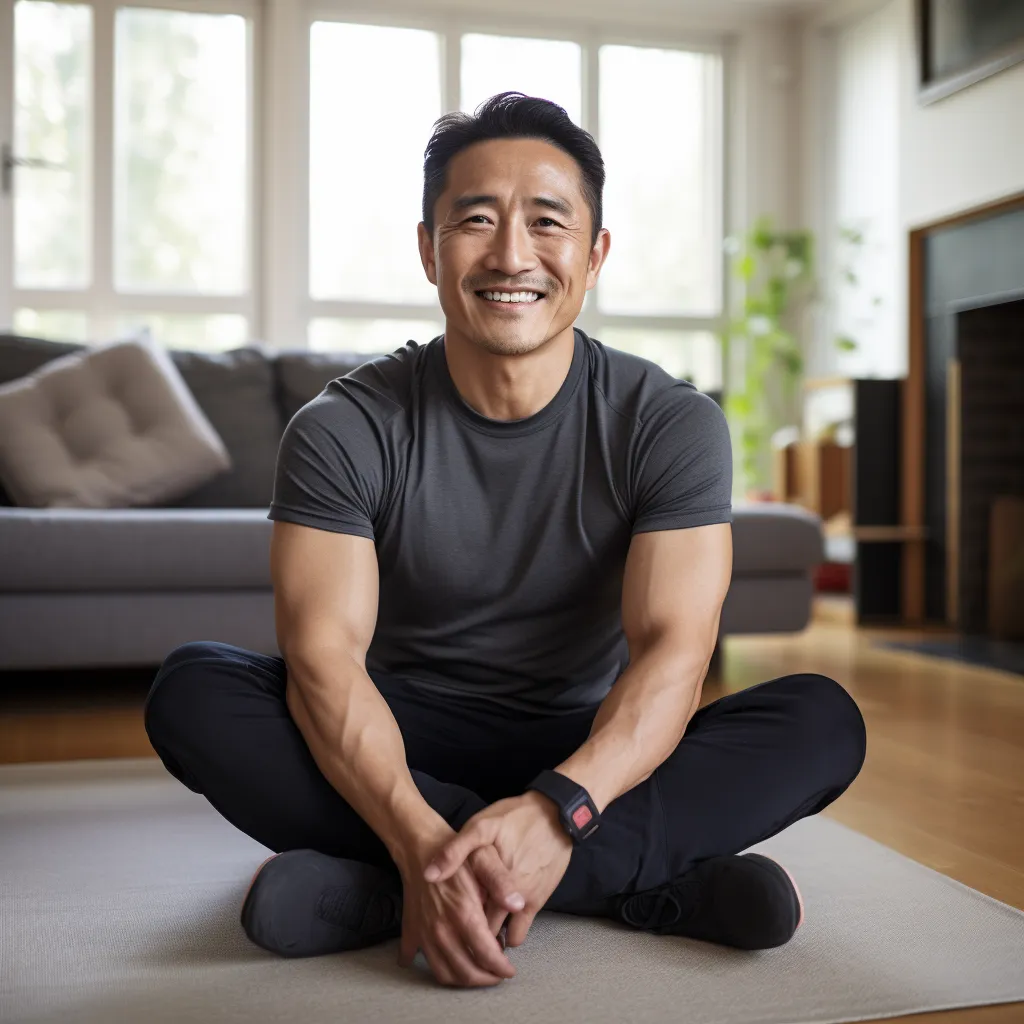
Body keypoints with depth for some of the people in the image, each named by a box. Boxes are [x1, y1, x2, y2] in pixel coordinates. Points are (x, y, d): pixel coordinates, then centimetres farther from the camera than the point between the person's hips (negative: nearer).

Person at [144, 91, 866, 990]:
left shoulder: (671, 425, -10)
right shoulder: (344, 431, -11)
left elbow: (672, 651, -20)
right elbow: (324, 657, -21)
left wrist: (558, 806, -39)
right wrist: (420, 839, -40)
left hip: (588, 753, 1)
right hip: (406, 749, 0)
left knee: (824, 721, -23)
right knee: (192, 689, -26)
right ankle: (649, 883, -28)